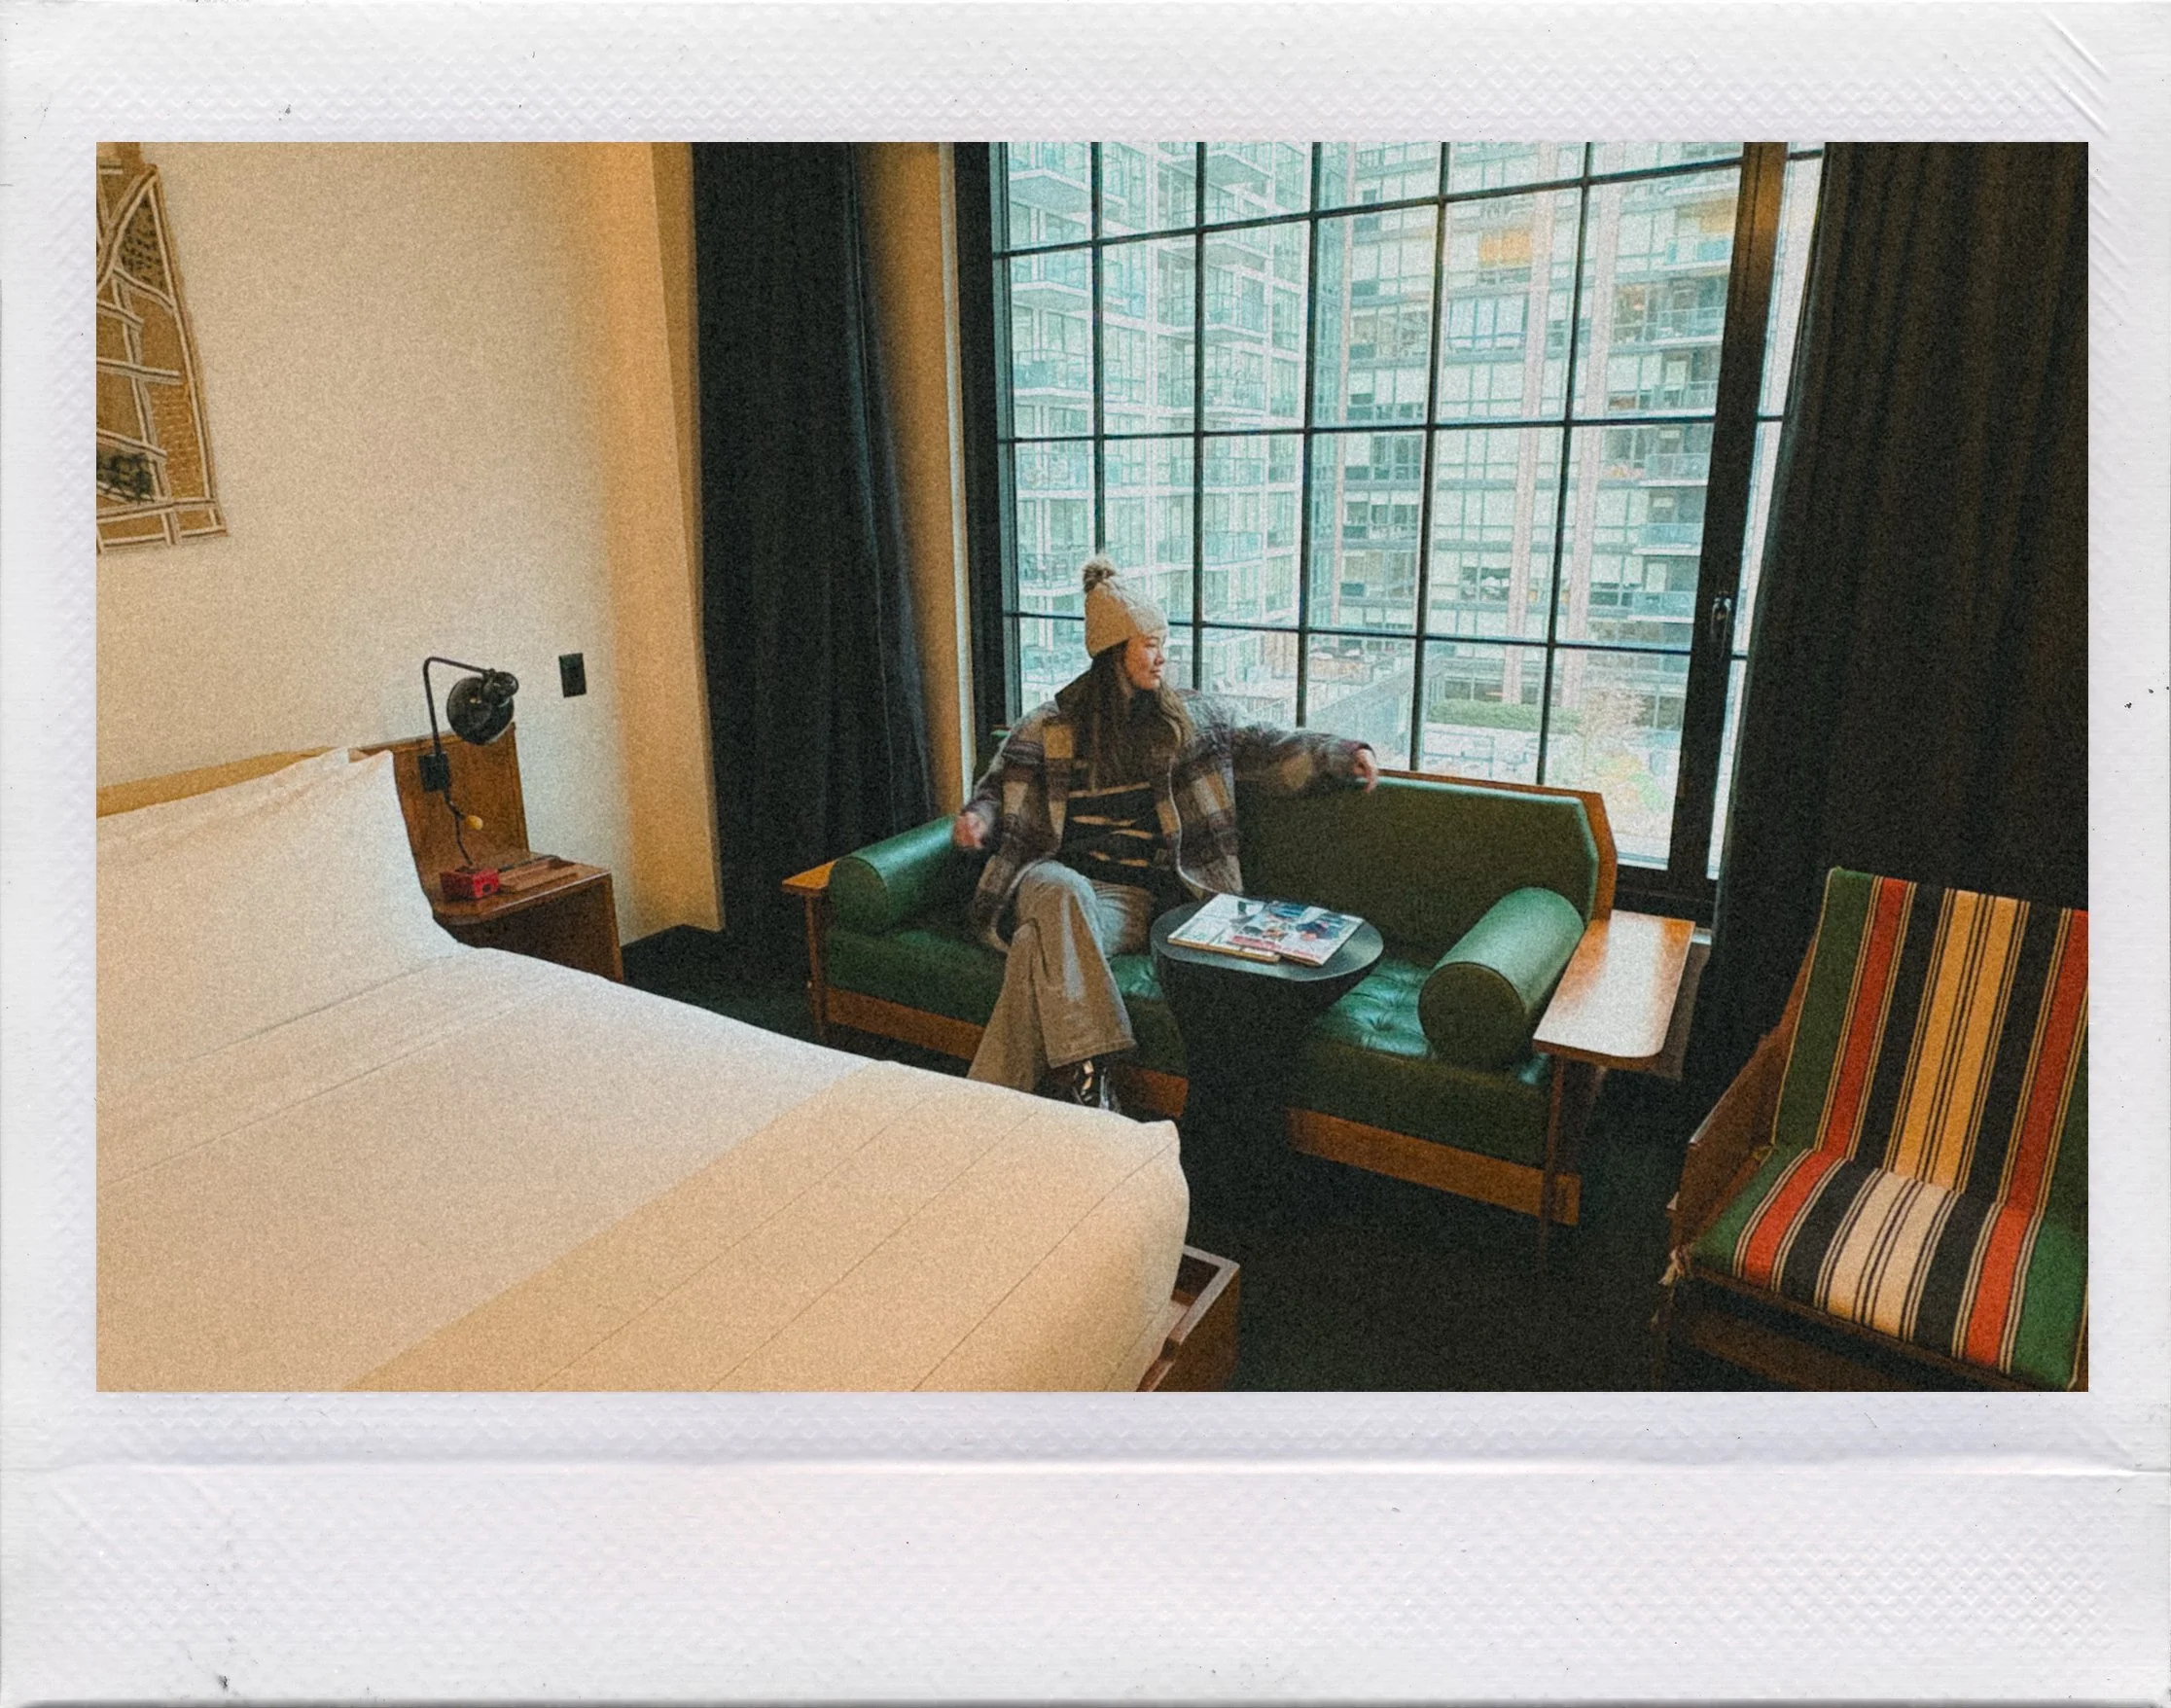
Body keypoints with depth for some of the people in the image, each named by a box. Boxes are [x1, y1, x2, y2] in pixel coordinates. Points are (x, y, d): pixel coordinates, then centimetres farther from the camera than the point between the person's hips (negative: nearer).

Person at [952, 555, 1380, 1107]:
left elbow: (1262, 747, 17)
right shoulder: (1048, 726, 12)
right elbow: (999, 793, 18)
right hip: (1055, 877, 0)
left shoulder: (1188, 719, 16)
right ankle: (1085, 1078, -40)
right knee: (1063, 893, -39)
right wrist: (977, 820, -5)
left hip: (1132, 897, 0)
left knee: (1041, 944, -34)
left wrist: (1344, 754, 6)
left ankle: (999, 1096, -27)